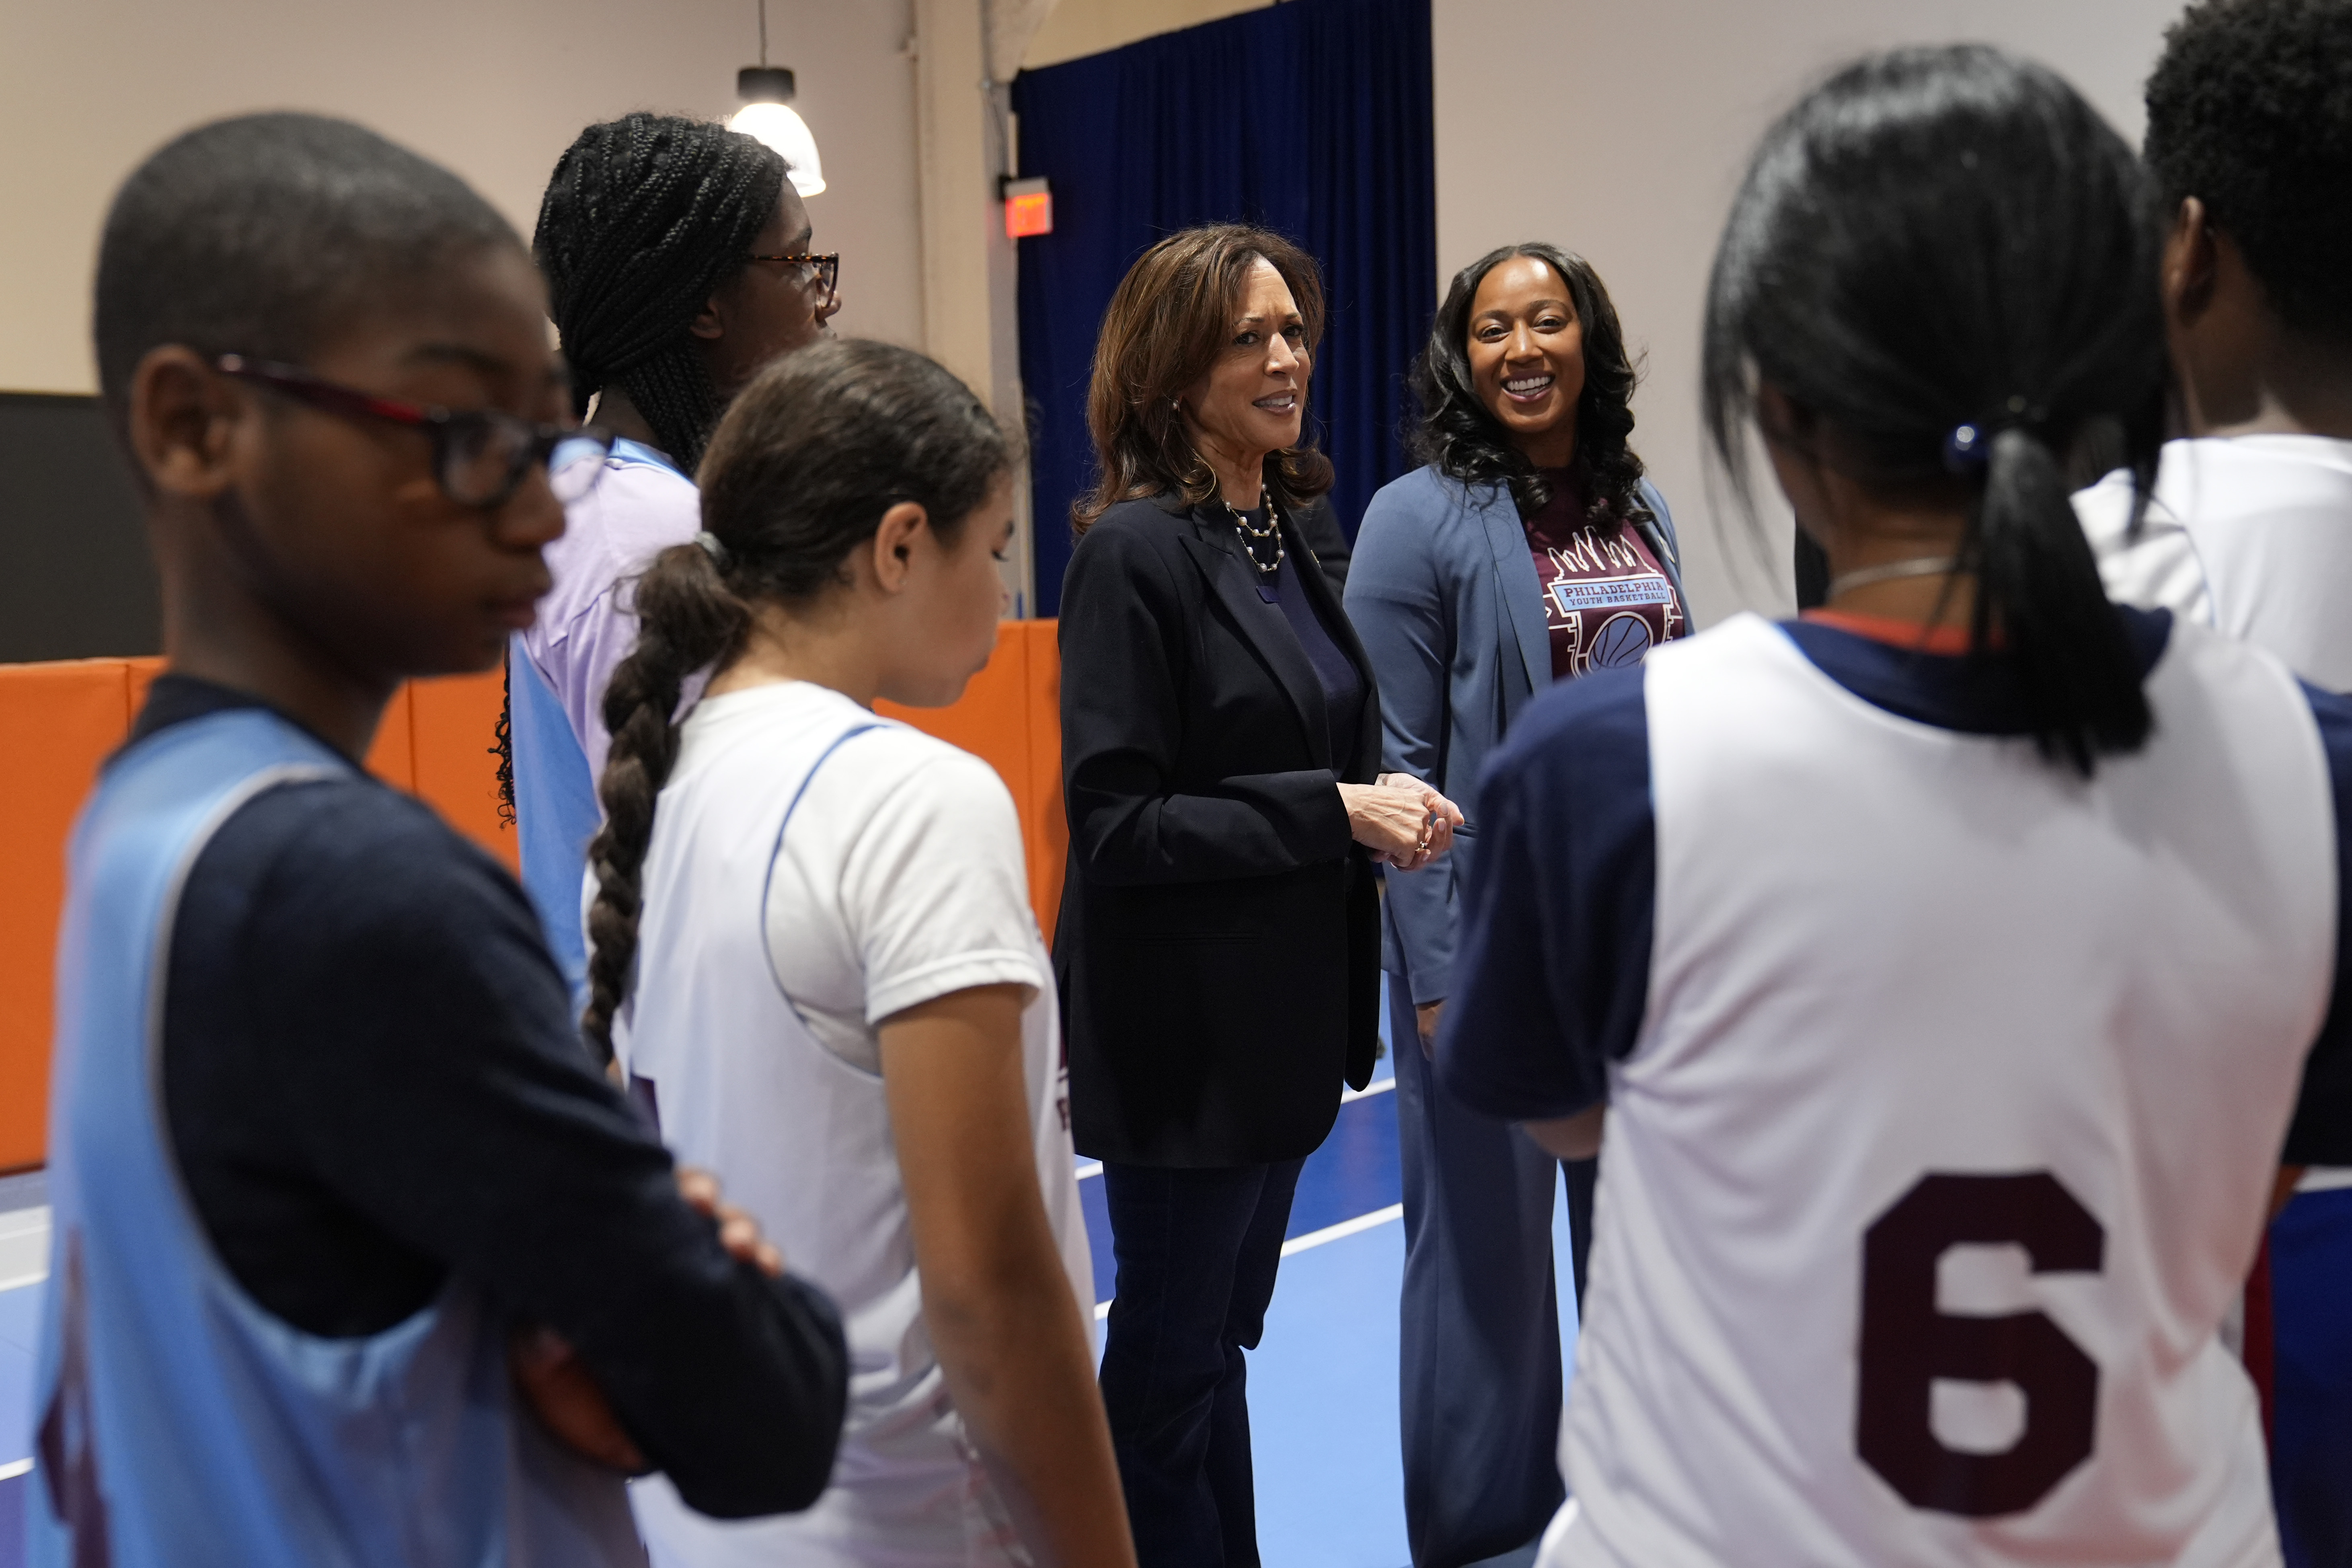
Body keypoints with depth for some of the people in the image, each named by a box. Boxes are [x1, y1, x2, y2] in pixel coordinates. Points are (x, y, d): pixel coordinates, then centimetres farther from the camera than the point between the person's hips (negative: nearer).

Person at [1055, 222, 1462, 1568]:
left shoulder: (1306, 524, 8)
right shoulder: (1133, 550, -16)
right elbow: (1114, 823, -19)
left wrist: (1392, 811, 0)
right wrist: (1332, 812, -20)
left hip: (1290, 1004, 8)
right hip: (1182, 1025, -7)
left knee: (1224, 1329, 21)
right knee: (1173, 1349, 10)